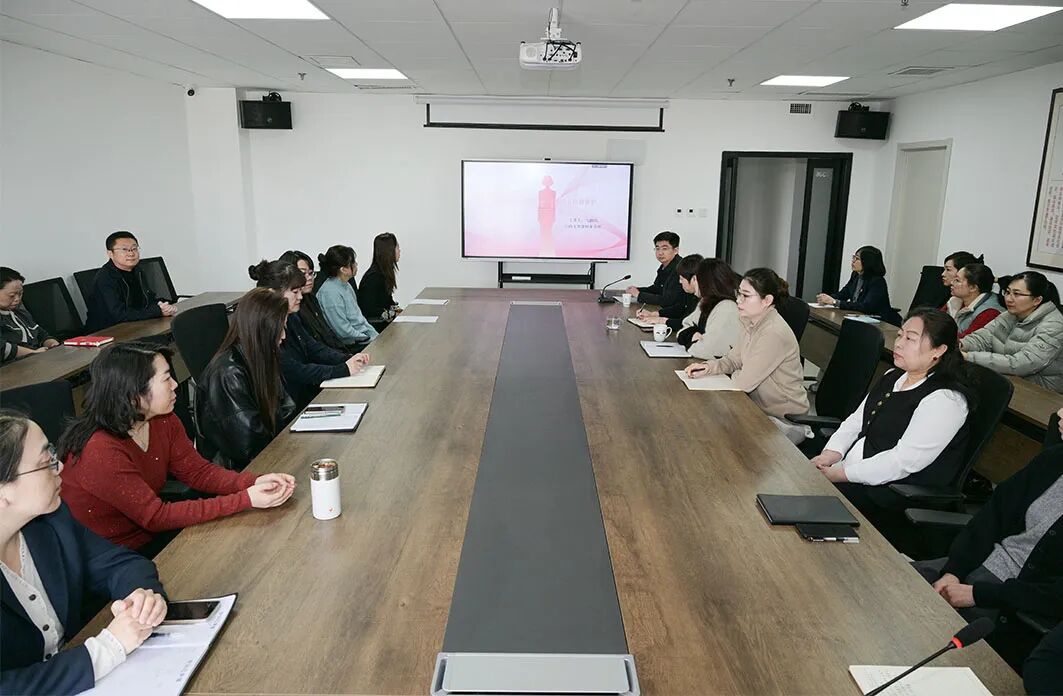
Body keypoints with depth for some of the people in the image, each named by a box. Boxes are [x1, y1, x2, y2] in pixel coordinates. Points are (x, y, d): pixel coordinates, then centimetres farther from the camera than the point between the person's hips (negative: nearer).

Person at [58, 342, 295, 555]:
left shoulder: (164, 421, -6)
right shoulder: (100, 452, -30)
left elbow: (197, 471, 0)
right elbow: (156, 516, -26)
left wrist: (254, 483, -19)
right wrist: (246, 500, -30)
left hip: (150, 535, 7)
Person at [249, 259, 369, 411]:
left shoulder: (292, 319, 8)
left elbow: (314, 348, 10)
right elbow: (295, 371, -24)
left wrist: (348, 359, -7)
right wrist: (343, 370, -23)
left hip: (308, 391, 8)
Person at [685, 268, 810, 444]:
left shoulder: (774, 334, -28)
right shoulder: (751, 322, 1)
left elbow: (743, 383, -24)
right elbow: (733, 359, 12)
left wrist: (734, 374, -2)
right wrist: (709, 367, -7)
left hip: (786, 421, -8)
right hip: (762, 408, 8)